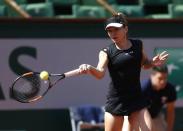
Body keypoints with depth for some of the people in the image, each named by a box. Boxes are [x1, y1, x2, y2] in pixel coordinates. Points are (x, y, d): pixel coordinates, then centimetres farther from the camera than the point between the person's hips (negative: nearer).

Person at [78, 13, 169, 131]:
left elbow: (145, 63, 23)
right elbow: (100, 73, -24)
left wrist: (153, 62, 0)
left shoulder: (138, 45, 4)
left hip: (137, 99, 2)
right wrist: (90, 69, -46)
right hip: (116, 101, -2)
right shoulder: (106, 52, -6)